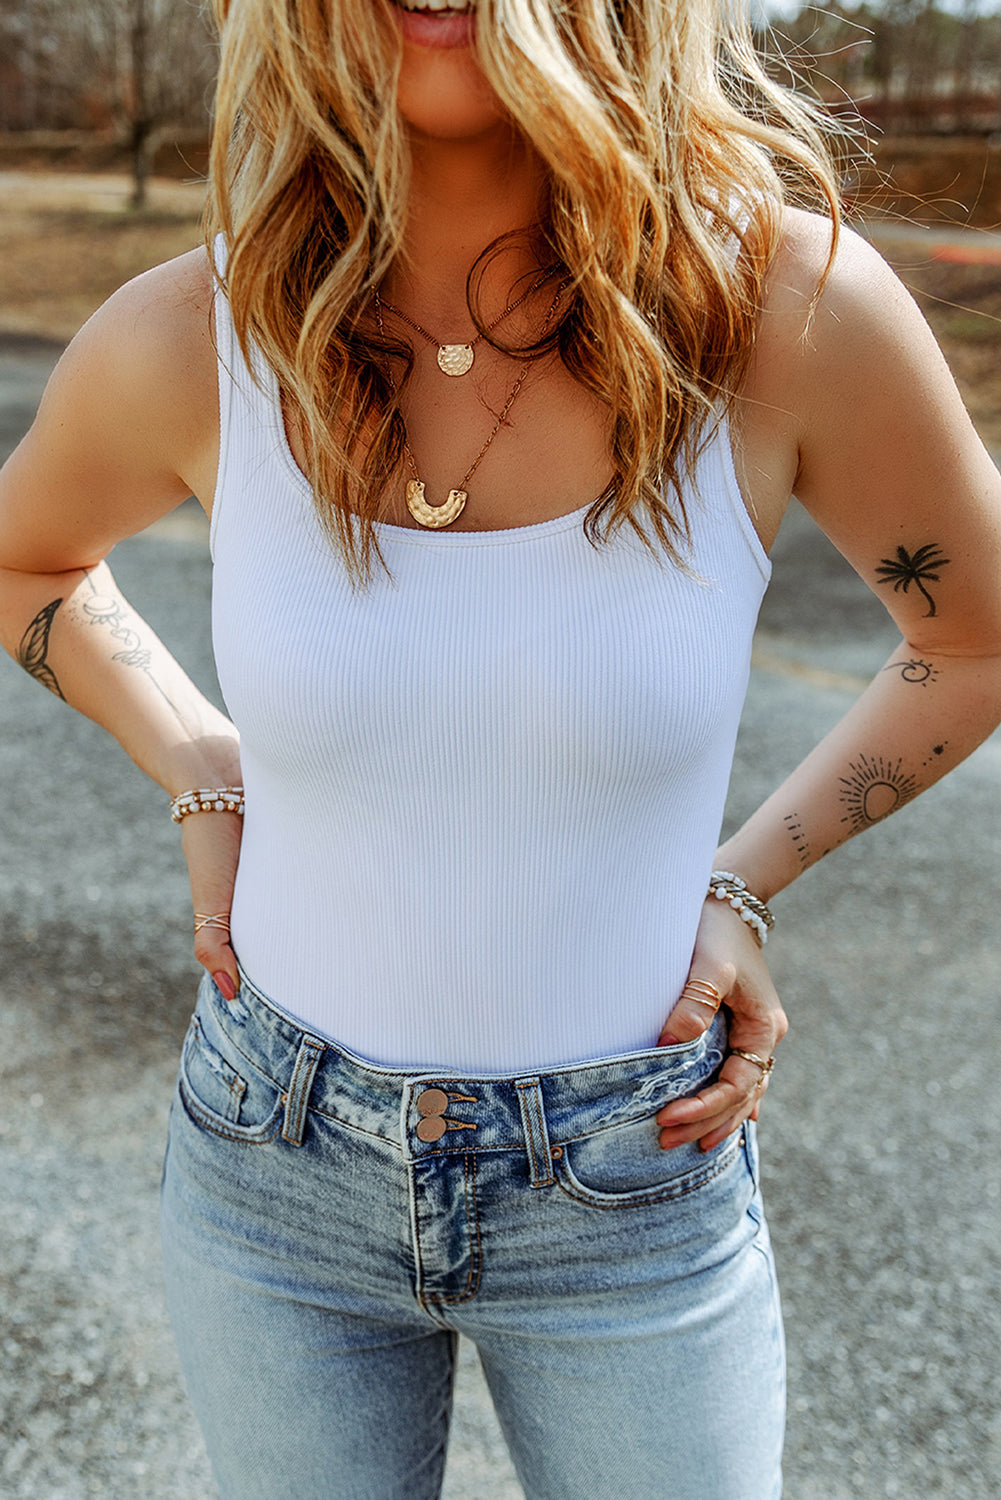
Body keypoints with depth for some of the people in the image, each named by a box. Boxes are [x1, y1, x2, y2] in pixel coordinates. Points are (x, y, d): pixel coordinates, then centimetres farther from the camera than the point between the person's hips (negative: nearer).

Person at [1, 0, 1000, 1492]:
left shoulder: (786, 296, -20)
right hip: (277, 1161, 2)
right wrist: (206, 788, -3)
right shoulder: (188, 339, -16)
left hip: (633, 1187, -1)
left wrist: (746, 882, -7)